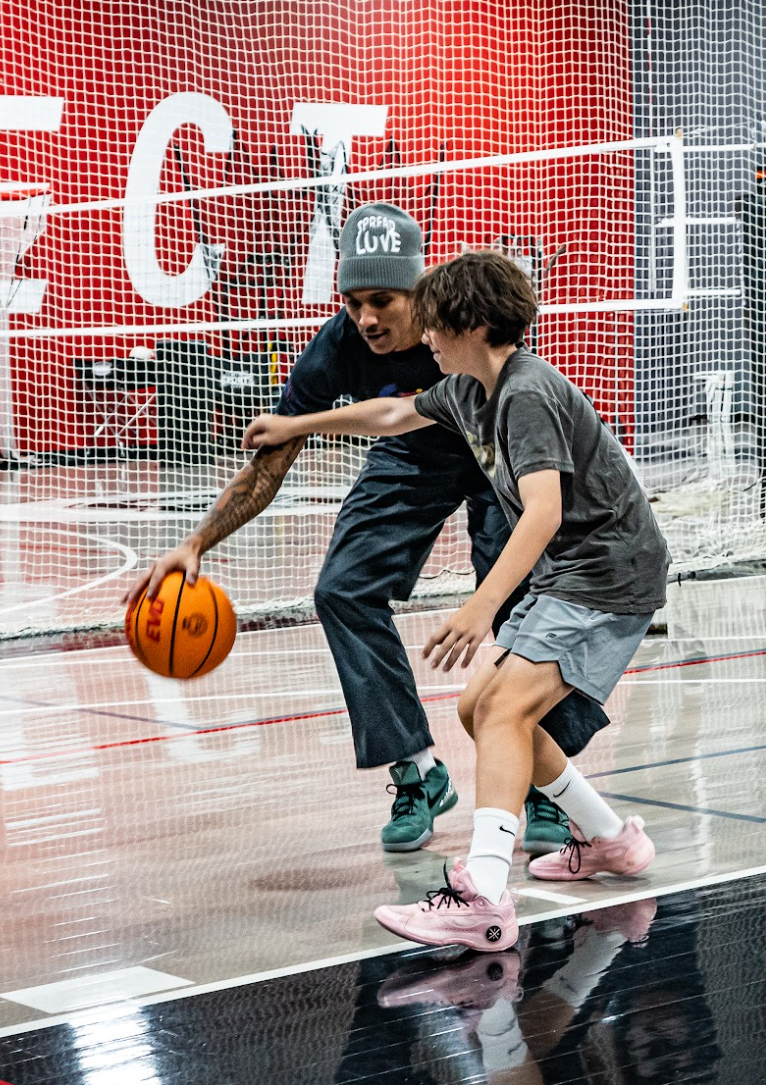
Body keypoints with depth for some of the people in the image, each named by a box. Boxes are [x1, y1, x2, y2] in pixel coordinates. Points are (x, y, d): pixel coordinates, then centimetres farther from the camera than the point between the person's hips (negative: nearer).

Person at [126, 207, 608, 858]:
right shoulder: (335, 352, -29)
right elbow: (267, 467, -19)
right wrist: (194, 545, -29)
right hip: (412, 461, 3)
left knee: (522, 598, -18)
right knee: (343, 590, -12)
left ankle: (543, 784, -1)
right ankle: (418, 773, -1)